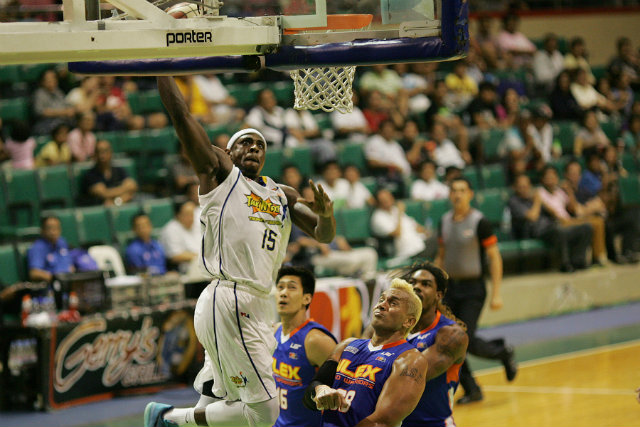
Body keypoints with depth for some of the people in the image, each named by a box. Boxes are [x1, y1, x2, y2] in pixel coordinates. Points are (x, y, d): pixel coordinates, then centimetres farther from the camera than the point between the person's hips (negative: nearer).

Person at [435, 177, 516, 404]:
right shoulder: (445, 221, 6)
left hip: (473, 289, -5)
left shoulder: (479, 222, -10)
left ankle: (503, 352, 17)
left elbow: (494, 258, -9)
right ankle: (471, 389, 10)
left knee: (467, 341, -13)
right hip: (450, 287, 5)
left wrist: (496, 294, -14)